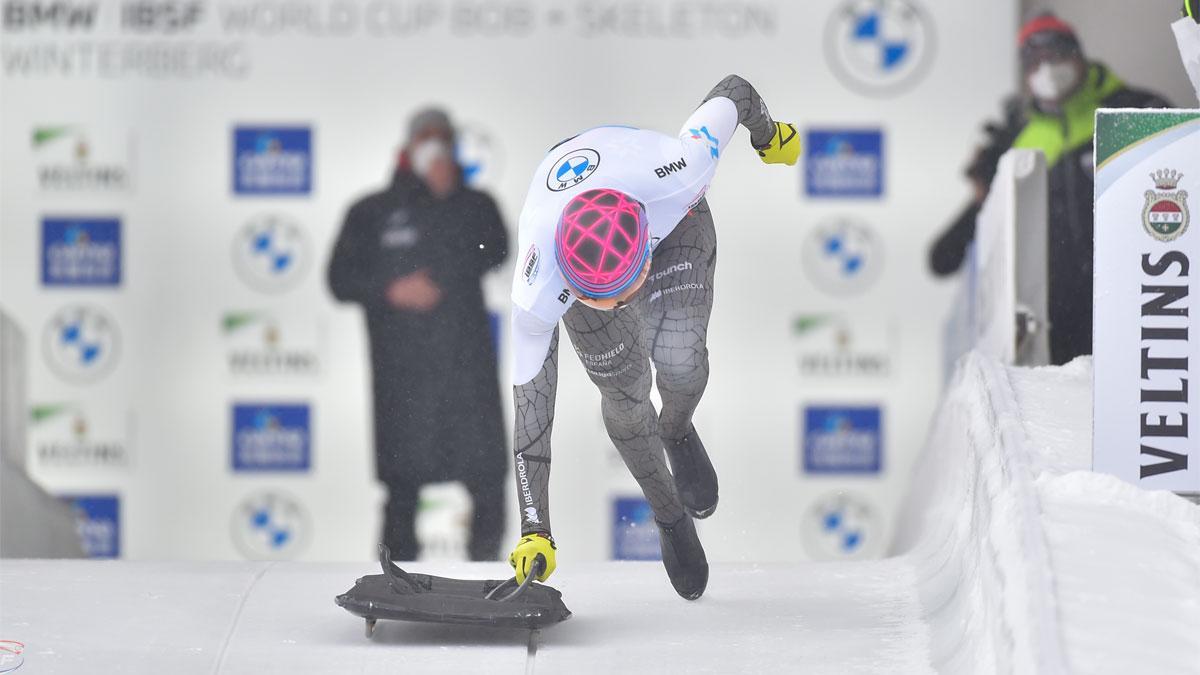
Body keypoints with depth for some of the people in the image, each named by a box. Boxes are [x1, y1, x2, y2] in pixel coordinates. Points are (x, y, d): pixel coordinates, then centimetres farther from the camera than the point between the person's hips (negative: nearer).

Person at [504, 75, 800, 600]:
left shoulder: (675, 171, -45)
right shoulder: (536, 293, -43)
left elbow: (732, 92, -25)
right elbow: (531, 399, -33)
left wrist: (768, 134, -1)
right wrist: (535, 533, -34)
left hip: (674, 220, 0)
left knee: (680, 361, -20)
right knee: (625, 395, -1)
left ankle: (678, 431, 18)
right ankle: (670, 517, 29)